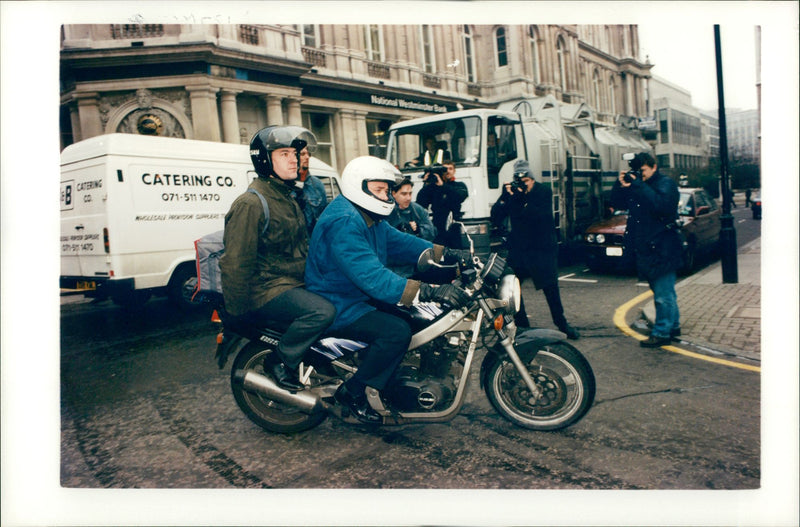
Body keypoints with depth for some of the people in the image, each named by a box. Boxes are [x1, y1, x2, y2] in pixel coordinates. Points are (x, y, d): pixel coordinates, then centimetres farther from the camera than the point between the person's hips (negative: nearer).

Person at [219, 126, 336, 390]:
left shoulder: (288, 197, 15)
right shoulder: (250, 204, -16)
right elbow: (235, 264, -19)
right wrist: (238, 313, -17)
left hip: (296, 282, 10)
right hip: (268, 289, -10)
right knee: (322, 311, -30)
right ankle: (281, 363, -9)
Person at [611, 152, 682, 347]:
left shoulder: (666, 184, -7)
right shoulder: (637, 185, 14)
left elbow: (661, 205, -26)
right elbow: (617, 203, 11)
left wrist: (639, 186, -24)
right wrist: (620, 185, -6)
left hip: (662, 249, -8)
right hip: (644, 248, 8)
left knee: (663, 294, -5)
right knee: (665, 292, 19)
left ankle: (662, 332, -1)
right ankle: (673, 326, 31)